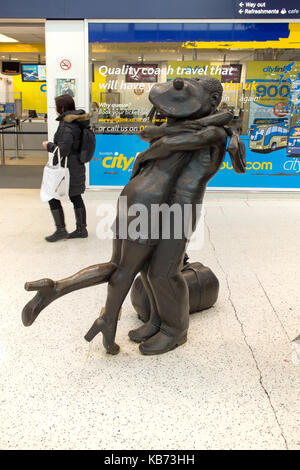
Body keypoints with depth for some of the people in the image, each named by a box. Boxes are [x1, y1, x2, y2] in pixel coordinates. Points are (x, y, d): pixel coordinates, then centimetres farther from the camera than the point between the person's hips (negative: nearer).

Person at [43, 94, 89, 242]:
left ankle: (61, 230, 6)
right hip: (77, 166, 9)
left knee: (53, 196, 1)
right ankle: (81, 229, 19)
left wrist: (49, 146, -8)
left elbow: (63, 150, -24)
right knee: (76, 197, 13)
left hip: (67, 167, -9)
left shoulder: (66, 126, -20)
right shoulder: (77, 122, 9)